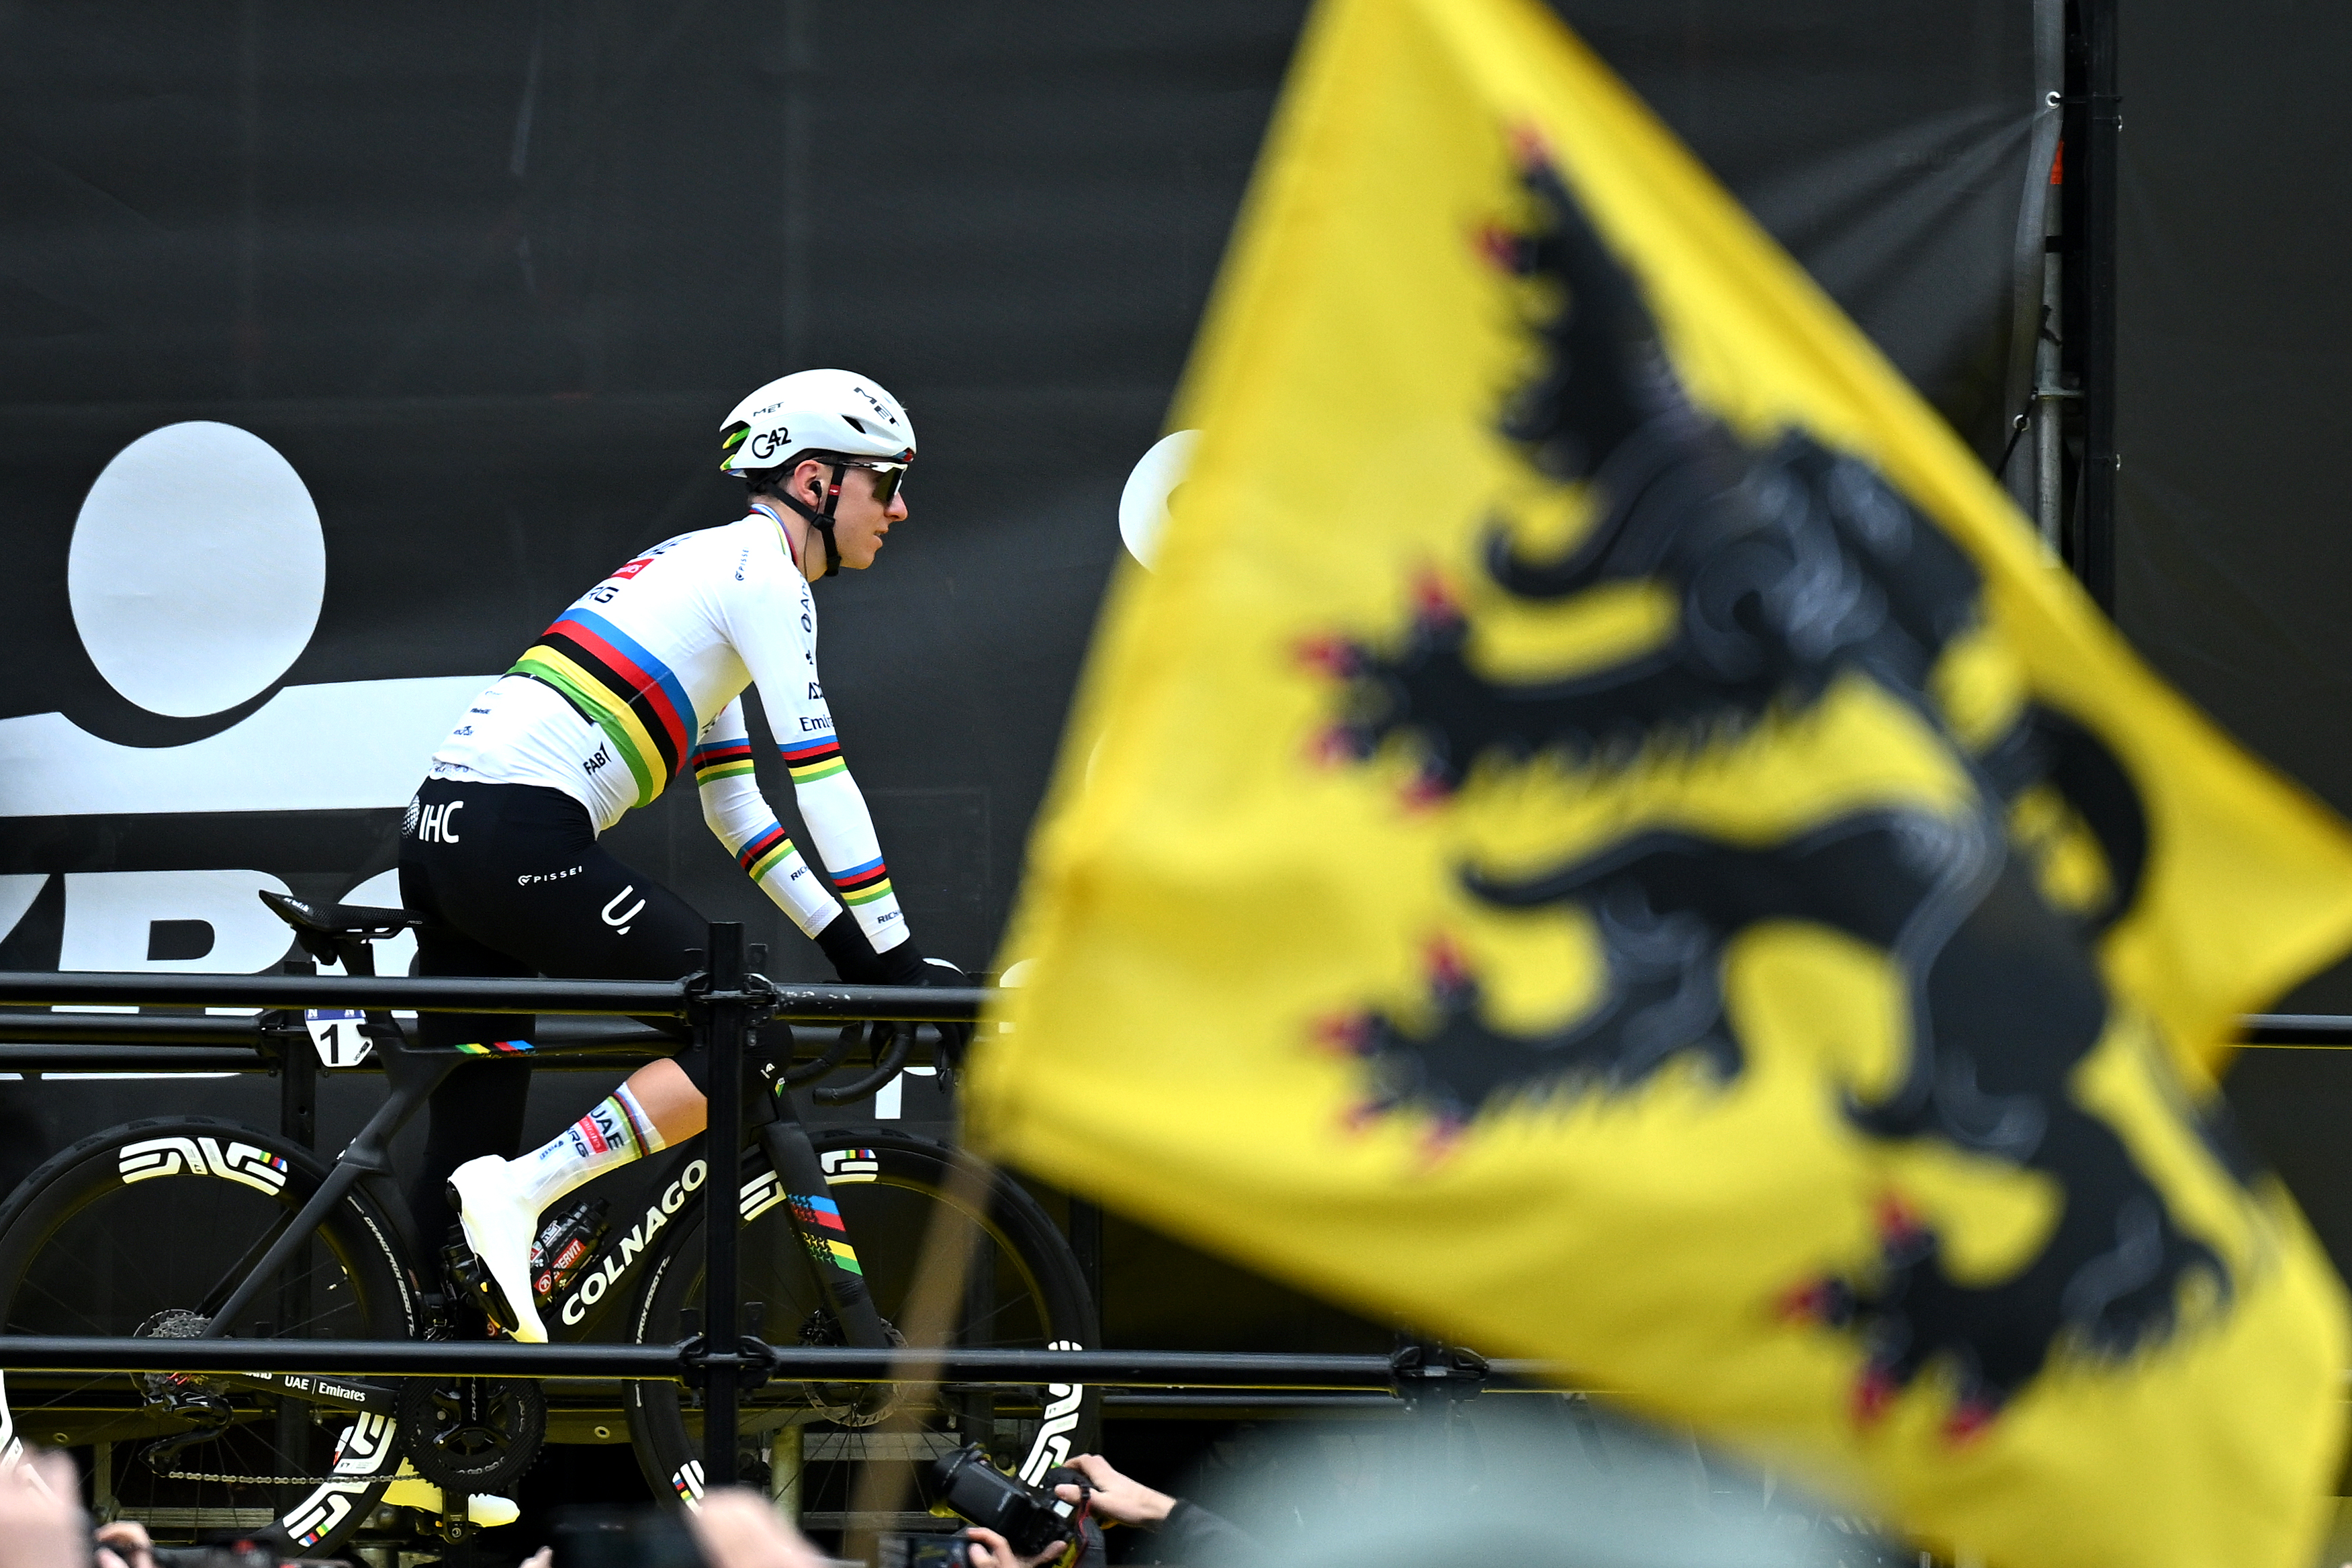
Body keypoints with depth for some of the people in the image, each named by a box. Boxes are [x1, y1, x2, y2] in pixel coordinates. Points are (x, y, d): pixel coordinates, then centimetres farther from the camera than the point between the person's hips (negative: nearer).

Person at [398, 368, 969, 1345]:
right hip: (523, 834, -10)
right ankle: (522, 1193, -16)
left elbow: (734, 804, 29)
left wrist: (849, 944, 24)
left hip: (441, 831, 10)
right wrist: (900, 962, -7)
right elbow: (820, 779, -9)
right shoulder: (762, 569, -3)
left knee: (467, 1163, 11)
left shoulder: (710, 570, 27)